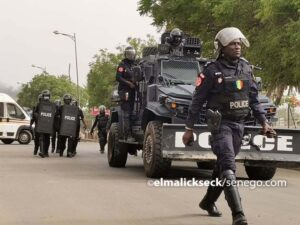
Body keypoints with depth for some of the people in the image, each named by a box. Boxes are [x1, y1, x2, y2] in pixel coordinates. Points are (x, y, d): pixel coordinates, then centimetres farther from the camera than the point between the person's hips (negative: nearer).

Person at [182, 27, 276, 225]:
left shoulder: (246, 68, 8)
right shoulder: (212, 71, -9)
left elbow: (254, 98, 14)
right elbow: (197, 101, -5)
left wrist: (263, 122, 8)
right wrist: (189, 129, -5)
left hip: (239, 124, 6)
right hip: (221, 123, -6)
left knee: (223, 164, 17)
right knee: (228, 166, -17)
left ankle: (209, 201, 36)